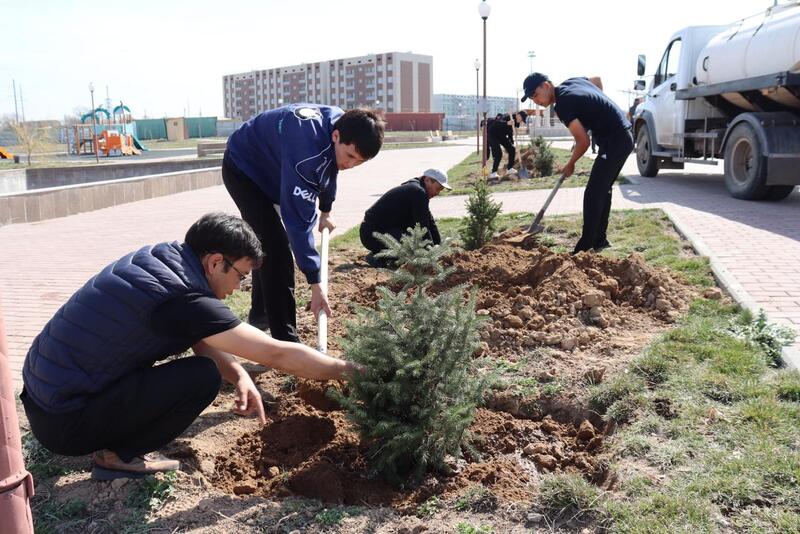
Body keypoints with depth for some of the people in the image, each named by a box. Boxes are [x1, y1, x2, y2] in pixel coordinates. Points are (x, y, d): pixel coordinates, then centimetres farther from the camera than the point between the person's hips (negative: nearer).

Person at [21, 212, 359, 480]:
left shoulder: (156, 258, 2)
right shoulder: (182, 297, -24)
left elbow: (201, 342, 12)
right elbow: (277, 353, -21)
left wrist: (240, 375, -4)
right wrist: (348, 370, -9)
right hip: (64, 422, -9)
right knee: (203, 377, -17)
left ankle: (114, 438, 15)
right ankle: (118, 455, 1)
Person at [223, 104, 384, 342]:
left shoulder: (342, 125, -16)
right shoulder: (306, 150, -42)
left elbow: (329, 167, 7)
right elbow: (298, 219, -42)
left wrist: (326, 211, 18)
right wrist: (315, 284, -40)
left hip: (270, 169, 9)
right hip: (243, 169, -9)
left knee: (268, 245, 20)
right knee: (277, 251, -18)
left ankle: (260, 314, 39)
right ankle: (285, 340, -12)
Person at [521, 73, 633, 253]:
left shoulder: (562, 104, -17)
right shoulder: (571, 82, 10)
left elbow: (583, 141, -16)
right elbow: (598, 80, 31)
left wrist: (570, 164, 0)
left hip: (614, 141, -10)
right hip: (623, 137, 10)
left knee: (592, 194, -9)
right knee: (603, 190, 16)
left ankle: (585, 248, -7)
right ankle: (599, 240, 24)